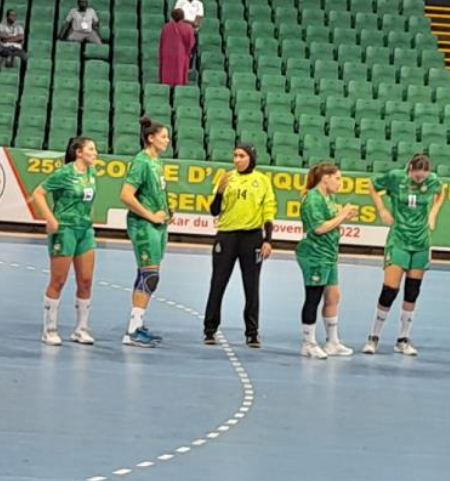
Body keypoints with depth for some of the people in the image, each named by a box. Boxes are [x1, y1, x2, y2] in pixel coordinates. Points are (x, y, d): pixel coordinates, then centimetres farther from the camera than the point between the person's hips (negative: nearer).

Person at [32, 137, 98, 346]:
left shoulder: (91, 172, 7)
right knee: (58, 281, -1)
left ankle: (81, 329, 15)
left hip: (86, 229, 7)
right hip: (65, 229, -6)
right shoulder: (64, 174, -12)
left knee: (86, 281, 5)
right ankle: (50, 330, 9)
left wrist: (88, 217, 12)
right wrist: (51, 220, -16)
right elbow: (38, 194, -10)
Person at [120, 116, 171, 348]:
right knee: (149, 276, -11)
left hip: (158, 225, 9)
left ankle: (138, 325, 20)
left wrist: (165, 212, 11)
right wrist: (150, 215, -16)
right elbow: (126, 195, -21)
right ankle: (132, 333, -9)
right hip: (143, 225, -9)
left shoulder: (156, 162, 12)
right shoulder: (141, 162, -14)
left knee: (146, 276, 12)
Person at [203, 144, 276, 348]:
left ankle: (252, 333, 11)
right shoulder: (228, 178, 4)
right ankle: (210, 330, 10)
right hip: (226, 236, 1)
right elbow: (215, 211, 2)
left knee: (251, 287, 4)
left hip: (252, 237, -1)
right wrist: (220, 190, -14)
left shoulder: (262, 180, 3)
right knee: (218, 284, 2)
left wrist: (267, 240, -5)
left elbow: (269, 212, 3)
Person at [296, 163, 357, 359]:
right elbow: (319, 228, -22)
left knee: (333, 297, 13)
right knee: (313, 298, -2)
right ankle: (309, 344, 8)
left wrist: (344, 216, 2)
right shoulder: (313, 199, -16)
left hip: (328, 255, 10)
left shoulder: (329, 197, 12)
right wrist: (342, 216, -14)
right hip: (314, 256, -10)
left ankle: (332, 343, 23)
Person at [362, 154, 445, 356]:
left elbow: (440, 194, 19)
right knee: (390, 290, -10)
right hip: (398, 241, -3)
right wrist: (382, 210, -3)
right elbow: (373, 187, 6)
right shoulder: (395, 177, -12)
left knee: (412, 292, 6)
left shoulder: (433, 181, -5)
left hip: (420, 243, 3)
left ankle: (403, 340, 17)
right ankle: (373, 338, 4)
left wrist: (433, 213, 5)